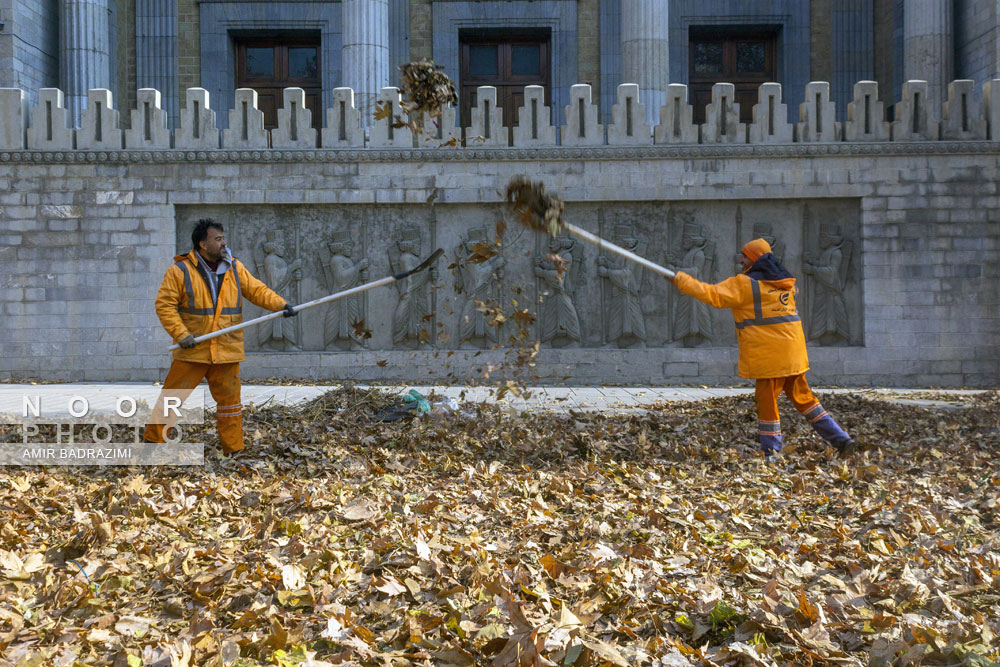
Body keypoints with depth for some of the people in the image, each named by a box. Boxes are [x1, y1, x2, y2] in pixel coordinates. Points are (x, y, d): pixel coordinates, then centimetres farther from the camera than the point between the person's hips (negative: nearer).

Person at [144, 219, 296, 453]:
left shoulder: (235, 268, 6)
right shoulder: (180, 270, -6)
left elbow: (257, 290, 3)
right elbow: (164, 304, -7)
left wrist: (281, 304, -15)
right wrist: (181, 333, -17)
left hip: (227, 351, 3)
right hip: (192, 351, -3)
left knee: (230, 400, 9)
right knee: (171, 397, 3)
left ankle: (234, 448, 19)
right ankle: (152, 439, 19)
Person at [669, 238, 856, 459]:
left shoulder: (745, 284, -10)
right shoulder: (785, 282, 15)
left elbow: (713, 295, -14)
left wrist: (681, 280, -7)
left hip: (770, 355, -8)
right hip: (793, 354, 8)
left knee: (767, 401, 2)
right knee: (803, 397, 16)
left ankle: (771, 452, 6)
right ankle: (841, 439, 16)